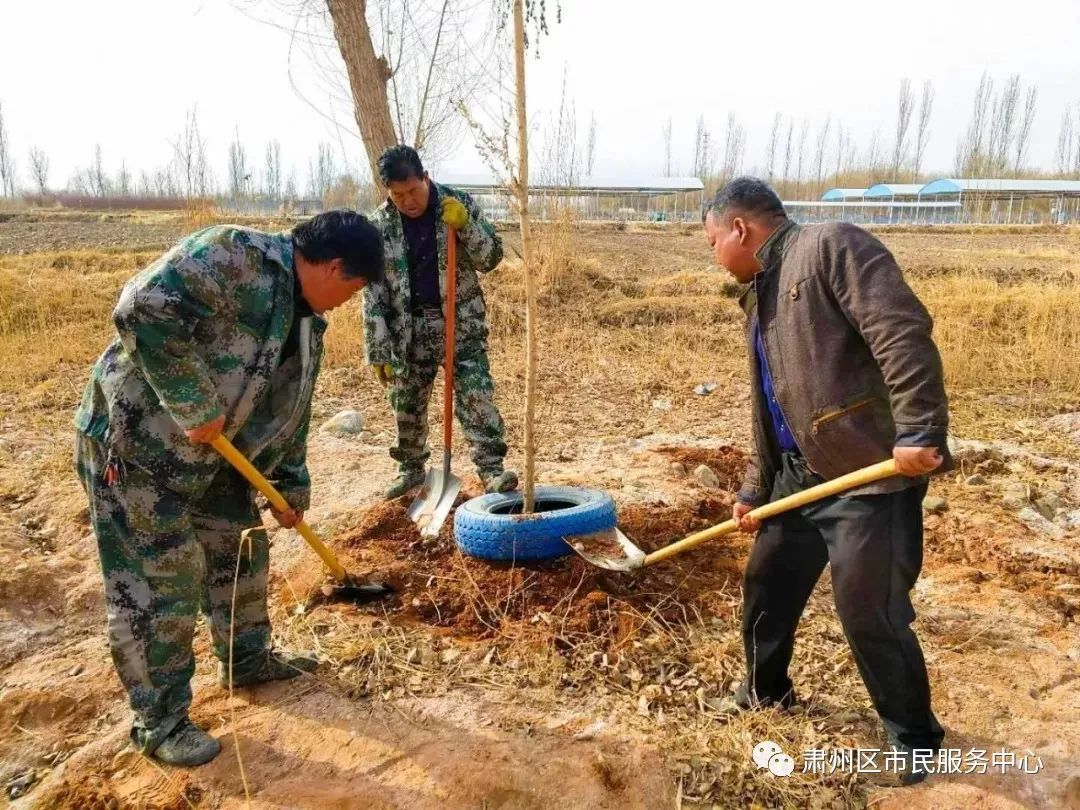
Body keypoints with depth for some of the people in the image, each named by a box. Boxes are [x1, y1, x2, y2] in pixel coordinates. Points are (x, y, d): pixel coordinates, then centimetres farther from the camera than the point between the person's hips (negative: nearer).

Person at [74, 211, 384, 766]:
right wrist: (196, 406, -31)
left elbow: (290, 408, 15)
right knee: (161, 580, -3)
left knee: (241, 549, 17)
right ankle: (159, 720, 14)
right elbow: (144, 310, -35)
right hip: (134, 442, -9)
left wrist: (291, 485, 18)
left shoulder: (307, 319, 6)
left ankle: (247, 659, 38)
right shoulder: (233, 256, -23)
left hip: (210, 453, 9)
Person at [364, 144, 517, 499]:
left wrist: (464, 226, -22)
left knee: (476, 395, -8)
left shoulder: (458, 203, -7)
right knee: (406, 403, 12)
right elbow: (373, 293, -5)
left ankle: (491, 468, -1)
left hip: (461, 320, -1)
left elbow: (491, 258, -4)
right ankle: (411, 467, 31)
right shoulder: (379, 225, -6)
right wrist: (379, 351, -8)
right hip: (409, 327, 2)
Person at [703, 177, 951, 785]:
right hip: (801, 475, 10)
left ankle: (918, 748, 23)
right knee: (767, 587, 19)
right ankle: (766, 693, 43)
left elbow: (904, 333, -22)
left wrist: (919, 432, -28)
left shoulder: (831, 246, -11)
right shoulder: (763, 293, 17)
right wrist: (755, 489, 20)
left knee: (870, 616, -1)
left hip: (872, 472, -9)